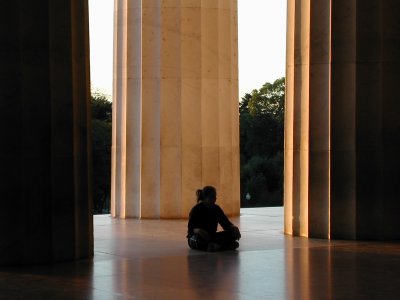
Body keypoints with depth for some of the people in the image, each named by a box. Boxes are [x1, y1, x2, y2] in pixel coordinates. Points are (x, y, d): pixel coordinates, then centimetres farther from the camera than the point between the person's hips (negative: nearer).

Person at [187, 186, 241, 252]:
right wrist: (198, 230, -42)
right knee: (198, 237, -42)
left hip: (211, 236, 5)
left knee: (233, 233, -14)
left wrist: (233, 227, -17)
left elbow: (225, 223, 5)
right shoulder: (196, 209, -12)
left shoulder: (216, 209, 4)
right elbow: (191, 228, -19)